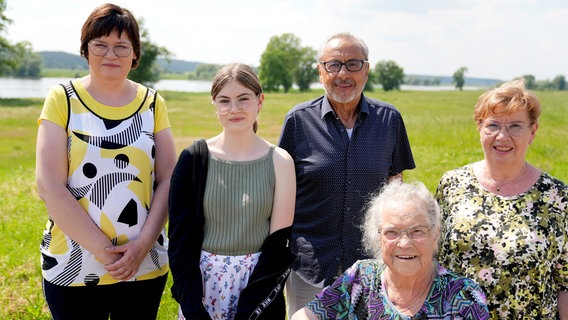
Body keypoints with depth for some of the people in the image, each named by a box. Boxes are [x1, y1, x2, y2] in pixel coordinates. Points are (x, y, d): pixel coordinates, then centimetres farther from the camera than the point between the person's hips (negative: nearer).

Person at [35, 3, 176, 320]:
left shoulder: (152, 103, 3)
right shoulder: (63, 99, -3)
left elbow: (167, 180, 0)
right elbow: (50, 187, -10)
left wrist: (143, 244, -12)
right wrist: (102, 249, -14)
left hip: (146, 266, 2)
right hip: (72, 268, -2)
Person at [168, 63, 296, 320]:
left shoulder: (279, 161, -6)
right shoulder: (194, 158, -6)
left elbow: (279, 242, -7)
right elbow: (180, 237, -5)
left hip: (258, 282, 0)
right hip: (202, 281, 1)